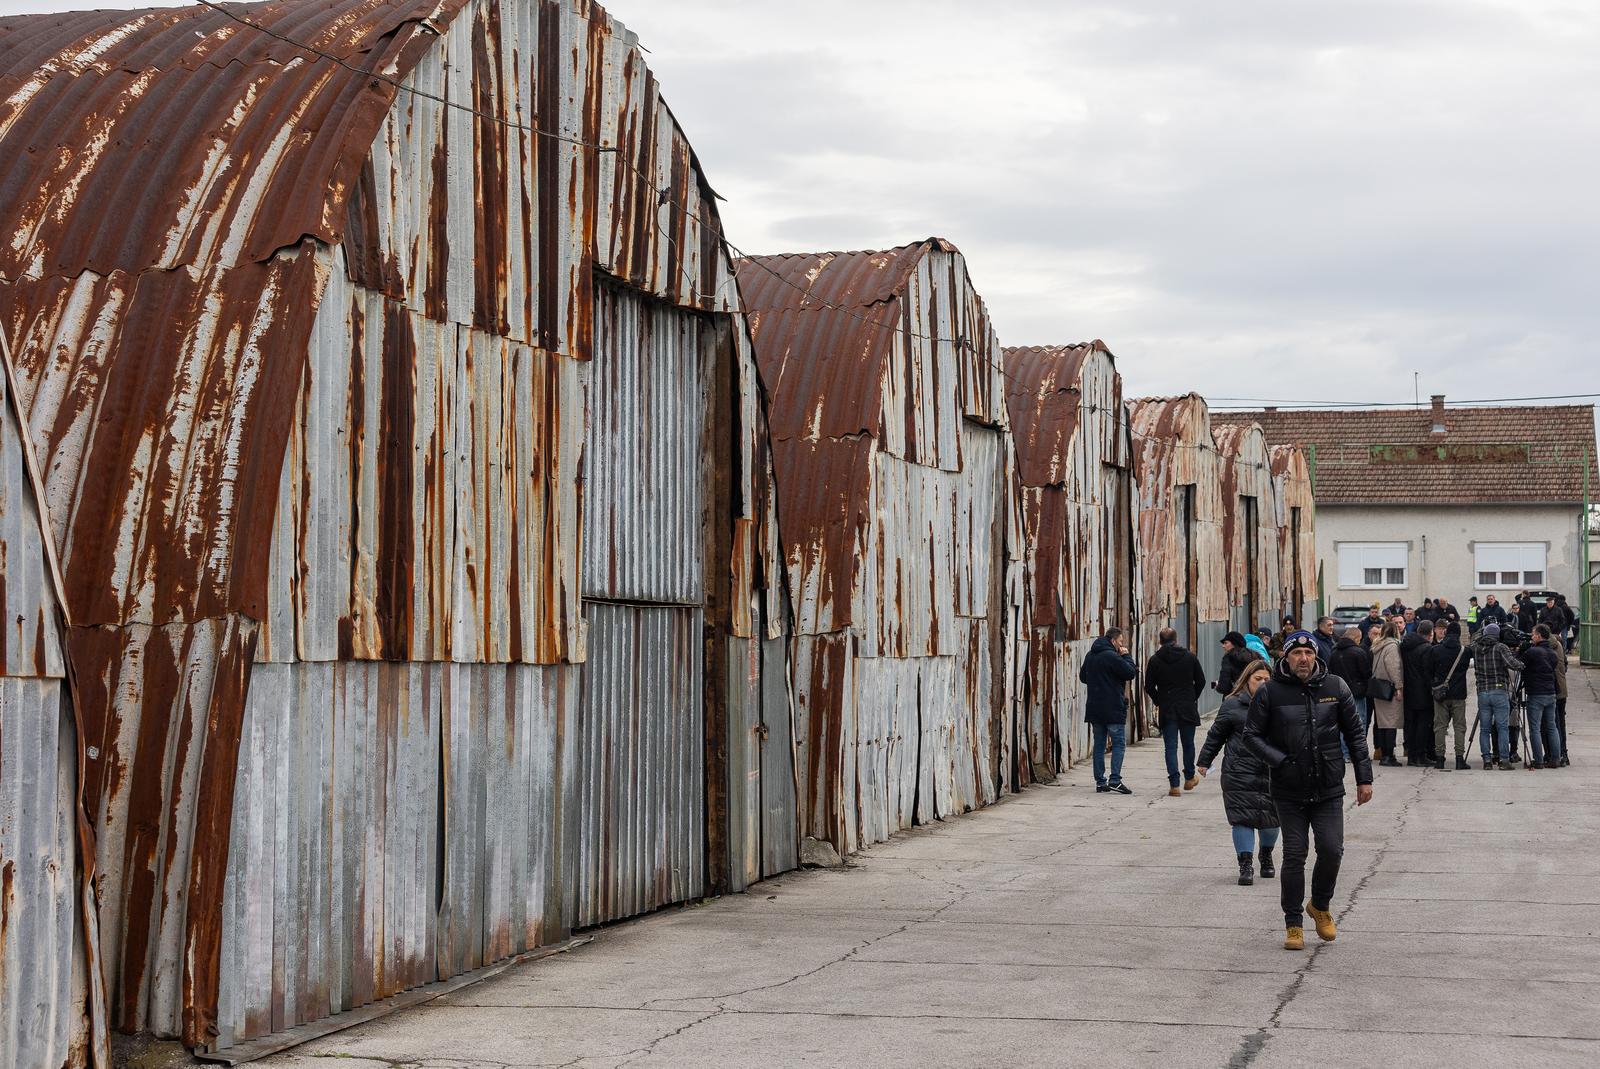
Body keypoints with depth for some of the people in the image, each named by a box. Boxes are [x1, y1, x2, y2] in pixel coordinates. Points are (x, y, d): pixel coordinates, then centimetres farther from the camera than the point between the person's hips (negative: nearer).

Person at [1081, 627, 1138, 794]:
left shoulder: (1090, 656, 11)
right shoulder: (1111, 656, -15)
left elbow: (1082, 677, 22)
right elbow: (1130, 672, -15)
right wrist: (1126, 655, -2)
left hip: (1094, 709, 7)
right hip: (1113, 709, -7)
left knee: (1098, 744, 10)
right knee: (1119, 743, -2)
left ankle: (1100, 782, 9)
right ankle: (1115, 781, -11)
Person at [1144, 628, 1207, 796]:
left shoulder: (1155, 660, -4)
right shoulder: (1190, 657, -1)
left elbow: (1149, 687, -3)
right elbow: (1201, 681, 3)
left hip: (1166, 710, -1)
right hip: (1188, 709, 1)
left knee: (1171, 746, 1)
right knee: (1188, 744, 16)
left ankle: (1174, 784, -4)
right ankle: (1189, 778, 27)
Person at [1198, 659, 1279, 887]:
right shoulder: (1233, 704, 2)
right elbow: (1216, 734, 9)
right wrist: (1204, 761, 11)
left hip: (1271, 772, 2)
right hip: (1240, 772, -2)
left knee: (1270, 816, 7)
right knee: (1243, 817, -6)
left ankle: (1266, 856, 32)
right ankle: (1245, 865, -2)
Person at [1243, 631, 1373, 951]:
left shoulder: (1335, 687, 1)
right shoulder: (1270, 692, -6)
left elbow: (1355, 734, 8)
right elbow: (1251, 735, -1)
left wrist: (1364, 778, 6)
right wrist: (1280, 761, -14)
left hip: (1329, 789, 1)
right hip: (1289, 791, -1)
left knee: (1331, 850, -4)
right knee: (1294, 855, 1)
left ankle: (1321, 905, 25)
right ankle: (1293, 924, 13)